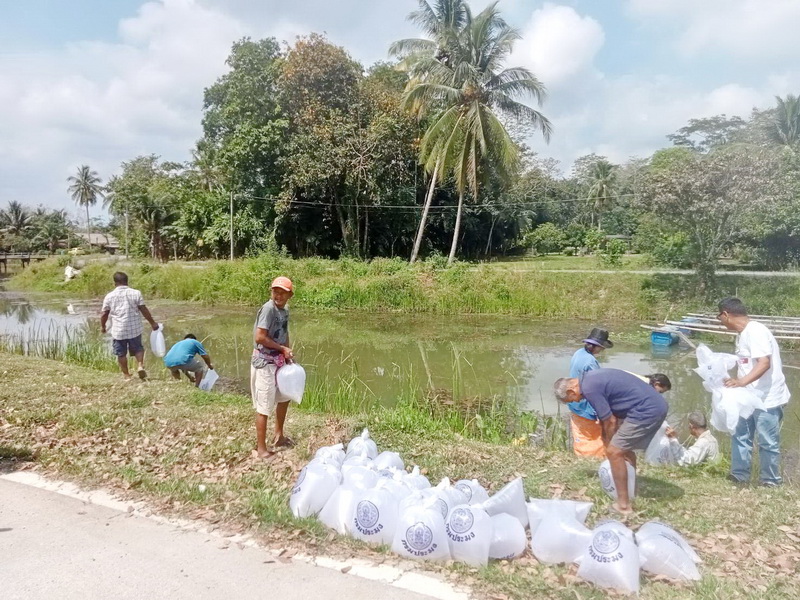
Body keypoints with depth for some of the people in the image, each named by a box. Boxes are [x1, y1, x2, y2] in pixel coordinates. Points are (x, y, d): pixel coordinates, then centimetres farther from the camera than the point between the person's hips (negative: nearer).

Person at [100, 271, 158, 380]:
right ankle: (140, 365, -6)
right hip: (135, 329, 0)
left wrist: (102, 326, 21)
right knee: (138, 349, 17)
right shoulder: (136, 293, -4)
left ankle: (127, 375, 13)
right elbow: (144, 310, -4)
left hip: (118, 330, 0)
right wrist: (152, 323, 4)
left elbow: (104, 314, 4)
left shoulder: (109, 296, -1)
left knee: (121, 353, 11)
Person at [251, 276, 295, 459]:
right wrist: (282, 348, -16)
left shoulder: (285, 310, 6)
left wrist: (288, 355, 6)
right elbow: (259, 337, -24)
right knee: (265, 406, -2)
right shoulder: (268, 308, -20)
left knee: (284, 396, 24)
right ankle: (261, 448, 10)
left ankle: (278, 436, 42)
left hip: (279, 361, 10)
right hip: (265, 362, -10)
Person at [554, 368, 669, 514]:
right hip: (656, 405, 10)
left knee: (614, 452, -6)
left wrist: (609, 446, 7)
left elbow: (610, 422, -9)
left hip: (647, 410, -10)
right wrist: (610, 444, 18)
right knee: (624, 448, 22)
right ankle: (630, 489, 32)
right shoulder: (590, 378, 15)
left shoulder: (589, 388, -15)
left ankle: (623, 505, 0)